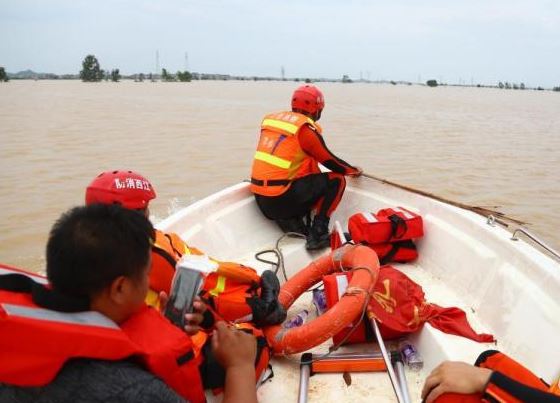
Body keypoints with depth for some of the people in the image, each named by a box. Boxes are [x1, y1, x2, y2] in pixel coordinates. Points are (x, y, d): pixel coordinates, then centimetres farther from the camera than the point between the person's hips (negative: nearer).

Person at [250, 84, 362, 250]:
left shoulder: (270, 119, 11)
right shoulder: (305, 128, -8)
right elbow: (329, 161, 1)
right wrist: (354, 171, 20)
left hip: (260, 200, 7)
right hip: (282, 199, -7)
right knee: (337, 180, 5)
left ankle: (294, 226, 9)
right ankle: (318, 234, 0)